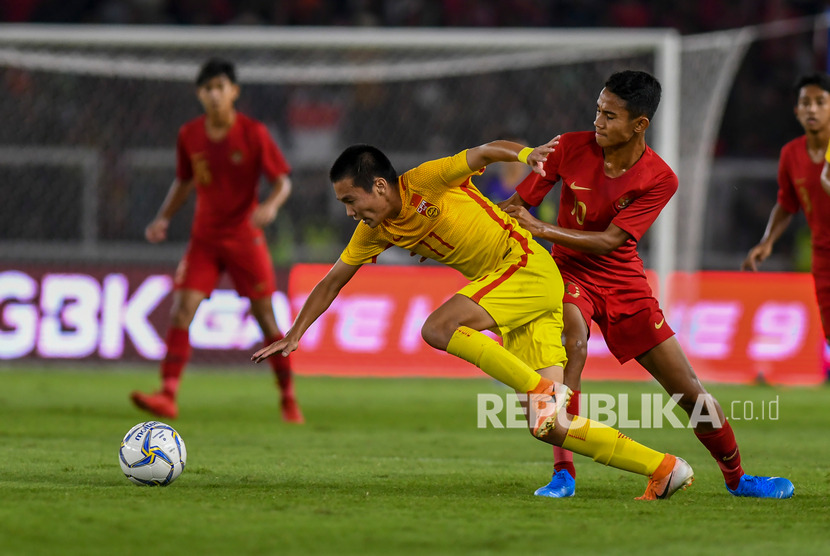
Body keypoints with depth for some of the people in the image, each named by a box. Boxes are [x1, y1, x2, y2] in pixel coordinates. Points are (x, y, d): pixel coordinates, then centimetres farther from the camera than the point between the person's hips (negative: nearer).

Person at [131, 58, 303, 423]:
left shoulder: (253, 133, -10)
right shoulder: (189, 135, 1)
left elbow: (283, 181, -7)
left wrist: (271, 205, -28)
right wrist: (164, 218, 2)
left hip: (244, 238, -3)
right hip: (204, 239, 3)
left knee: (265, 318, 1)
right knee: (181, 312, -12)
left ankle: (288, 399, 15)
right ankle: (168, 396, -16)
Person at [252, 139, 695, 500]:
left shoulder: (426, 182, -12)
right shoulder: (373, 231, 9)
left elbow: (486, 152, -9)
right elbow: (333, 281, 16)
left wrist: (526, 154, -29)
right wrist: (294, 335, 12)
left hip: (527, 266, -8)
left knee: (438, 328, -24)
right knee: (549, 427, -2)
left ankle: (542, 389, -21)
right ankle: (662, 468, 2)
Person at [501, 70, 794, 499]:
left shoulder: (659, 179, -14)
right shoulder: (571, 148, -10)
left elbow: (608, 242, -21)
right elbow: (516, 205, -4)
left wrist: (540, 228, -29)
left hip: (623, 284, 1)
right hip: (569, 271, -1)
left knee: (689, 390, 1)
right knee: (573, 341, -35)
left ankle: (736, 478, 25)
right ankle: (562, 473, -33)